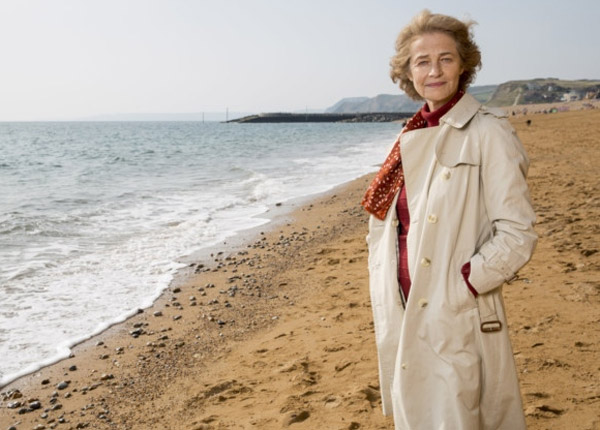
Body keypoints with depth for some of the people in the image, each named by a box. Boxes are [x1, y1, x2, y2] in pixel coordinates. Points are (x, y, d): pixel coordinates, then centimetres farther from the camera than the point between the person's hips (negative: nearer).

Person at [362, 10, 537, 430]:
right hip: (404, 317, 7)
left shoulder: (487, 133, -10)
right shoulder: (412, 138, 10)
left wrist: (459, 287, -16)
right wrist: (386, 298, 7)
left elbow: (517, 233, -13)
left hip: (458, 322, -6)